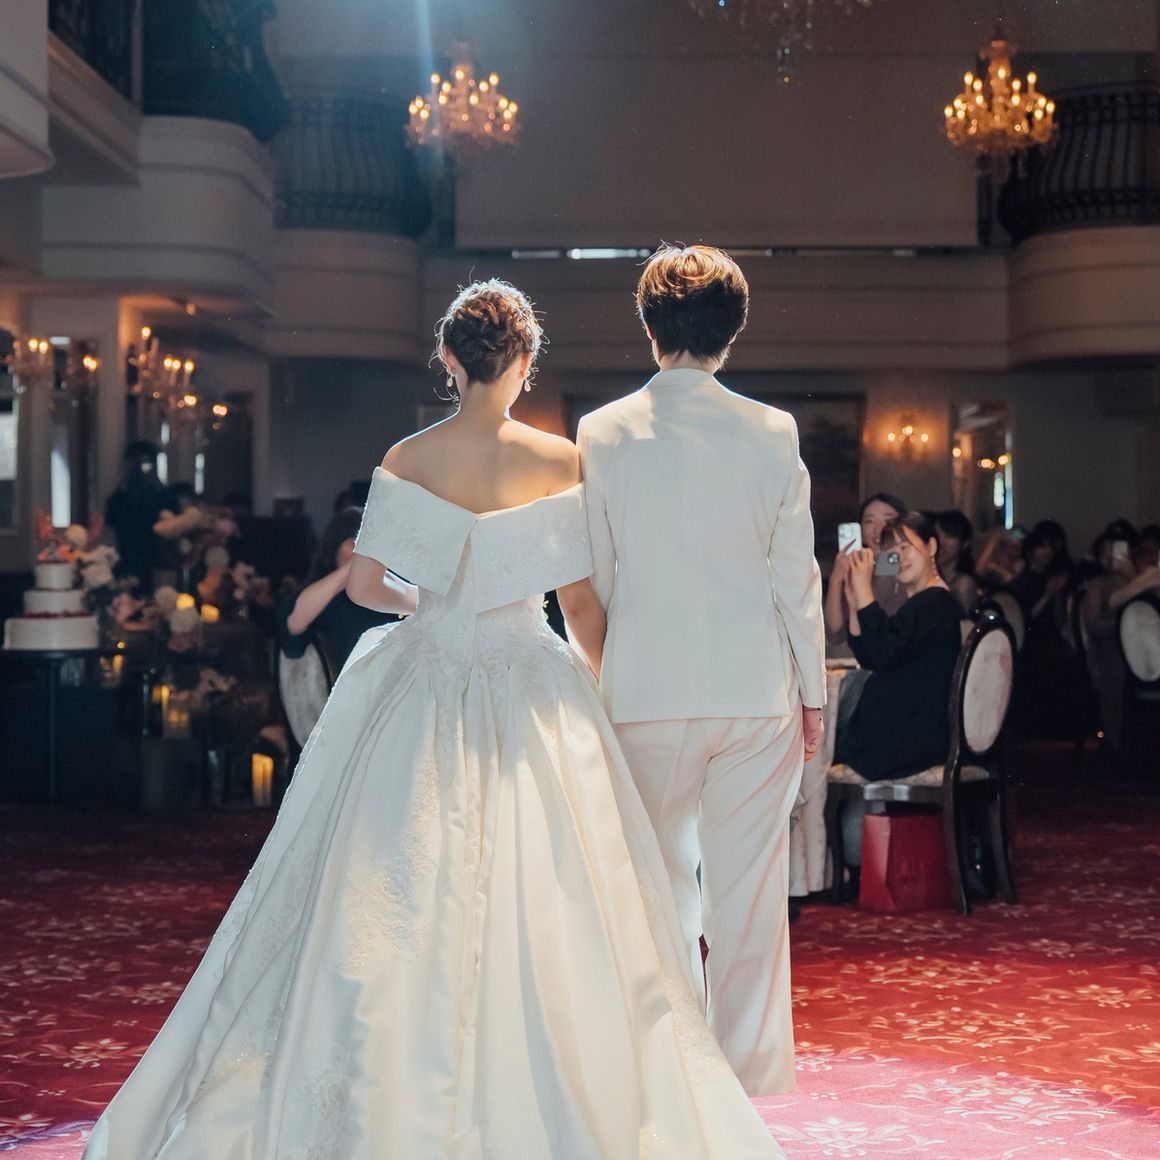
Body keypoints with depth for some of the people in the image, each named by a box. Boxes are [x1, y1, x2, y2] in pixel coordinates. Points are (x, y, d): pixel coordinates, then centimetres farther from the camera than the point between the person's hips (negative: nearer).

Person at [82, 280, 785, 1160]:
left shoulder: (407, 460, -2)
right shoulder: (558, 460, -7)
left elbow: (365, 584, 1)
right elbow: (582, 601, -4)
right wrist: (606, 684, 12)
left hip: (425, 684, 2)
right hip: (529, 693, -2)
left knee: (401, 900, 10)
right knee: (537, 904, 5)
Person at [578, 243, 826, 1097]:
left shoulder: (602, 435, -2)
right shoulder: (772, 433, -4)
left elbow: (592, 582, 3)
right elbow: (795, 577, 0)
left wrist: (597, 676, 14)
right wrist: (813, 692, 9)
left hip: (647, 694, 0)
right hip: (757, 689, 0)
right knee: (751, 894, 7)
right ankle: (748, 1076, 14)